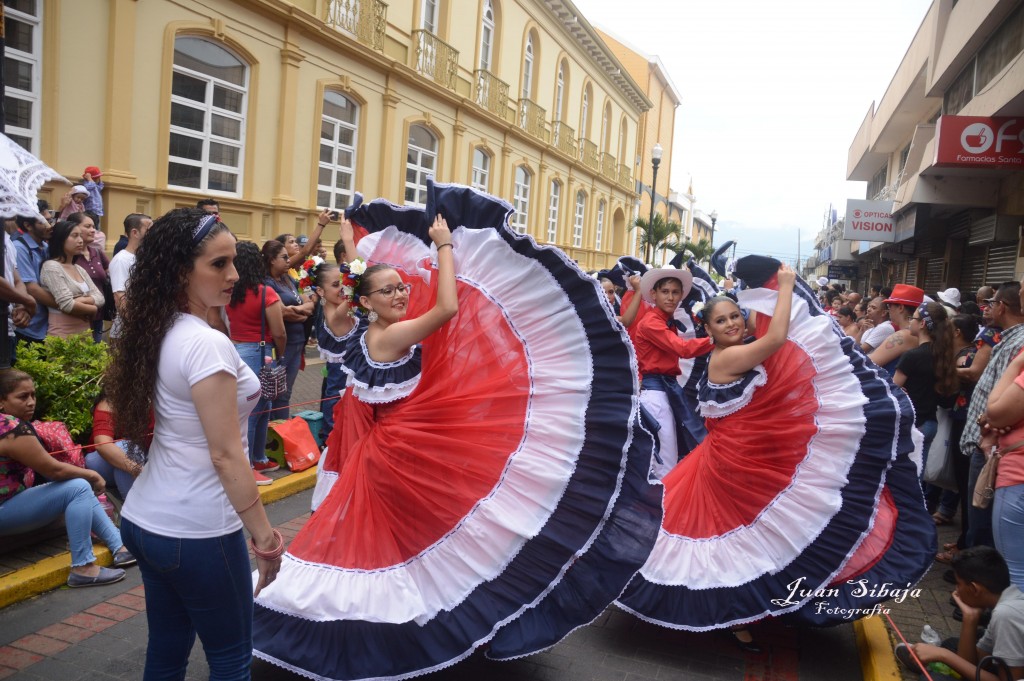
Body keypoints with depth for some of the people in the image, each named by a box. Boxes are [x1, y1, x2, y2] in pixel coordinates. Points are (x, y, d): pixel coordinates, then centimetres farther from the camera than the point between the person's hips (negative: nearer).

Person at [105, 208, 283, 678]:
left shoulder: (157, 332, 3)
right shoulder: (207, 344, -21)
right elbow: (225, 455, -20)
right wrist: (263, 534, -14)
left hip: (145, 519, 8)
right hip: (196, 532, -8)